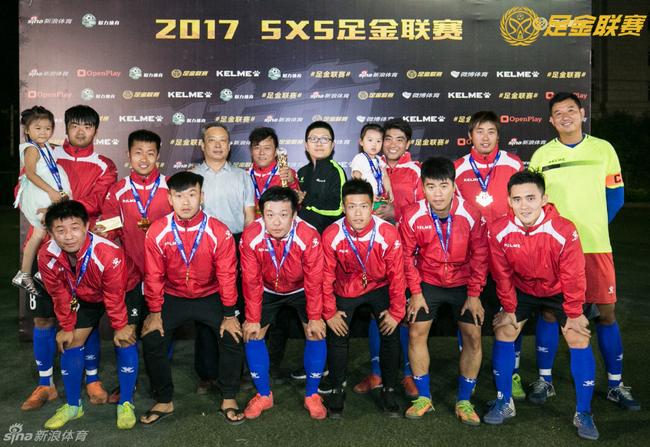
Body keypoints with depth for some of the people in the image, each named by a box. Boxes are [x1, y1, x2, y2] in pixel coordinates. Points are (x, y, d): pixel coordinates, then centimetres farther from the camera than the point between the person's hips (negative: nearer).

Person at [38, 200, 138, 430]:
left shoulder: (110, 254, -41)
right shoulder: (46, 256, -28)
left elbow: (114, 295, -26)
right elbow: (59, 295, -11)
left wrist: (119, 326, -14)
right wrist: (66, 327, -2)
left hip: (123, 293, -4)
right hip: (84, 297, 4)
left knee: (124, 341, -12)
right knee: (71, 343, 1)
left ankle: (126, 404, 4)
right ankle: (72, 405, 19)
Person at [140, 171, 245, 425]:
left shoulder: (219, 232, -18)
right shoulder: (157, 232, -15)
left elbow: (227, 275, -12)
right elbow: (154, 275, -6)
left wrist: (229, 315, -11)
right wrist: (154, 312, -3)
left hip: (210, 297, -1)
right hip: (173, 297, 1)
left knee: (232, 337, -16)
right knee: (152, 340, -11)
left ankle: (229, 400, 6)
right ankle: (164, 402, 11)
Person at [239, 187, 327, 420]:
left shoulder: (309, 236, -33)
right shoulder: (250, 237, -29)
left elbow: (313, 281, -22)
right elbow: (251, 282, -18)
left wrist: (314, 318, -16)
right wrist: (252, 319, -13)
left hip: (300, 290, -1)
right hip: (268, 290, 1)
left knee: (317, 333, -12)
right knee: (252, 334, -6)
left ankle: (312, 395, 8)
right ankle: (264, 395, 12)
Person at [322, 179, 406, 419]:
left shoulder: (388, 233, -26)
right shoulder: (331, 235, -25)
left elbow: (396, 275, -14)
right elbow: (326, 277, -13)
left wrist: (396, 311, -8)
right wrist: (329, 313, -8)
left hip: (379, 287, 0)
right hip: (345, 290, 0)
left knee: (391, 336, -5)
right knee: (338, 338, -2)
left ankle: (389, 390, 16)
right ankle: (337, 390, 20)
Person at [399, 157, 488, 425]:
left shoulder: (471, 215, -20)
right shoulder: (412, 217, -20)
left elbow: (479, 256, -9)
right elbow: (408, 256, -7)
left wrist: (474, 294, -8)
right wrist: (415, 292, -6)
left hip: (463, 283, 0)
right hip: (428, 282, 0)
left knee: (473, 336, -5)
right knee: (416, 333, -4)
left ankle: (464, 401, 12)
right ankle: (423, 397, 13)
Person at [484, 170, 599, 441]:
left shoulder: (565, 230, -32)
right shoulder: (499, 231, -26)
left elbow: (573, 277, -19)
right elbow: (502, 274, -11)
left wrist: (573, 314, -10)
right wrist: (508, 308, -3)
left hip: (558, 291, -2)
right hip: (522, 290, 2)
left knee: (579, 340, -8)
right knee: (503, 333, -3)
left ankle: (583, 414, 6)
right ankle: (504, 403, 13)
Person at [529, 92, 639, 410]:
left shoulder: (603, 149, 6)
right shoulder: (542, 155, 3)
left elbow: (615, 195, 10)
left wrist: (592, 227, 4)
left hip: (595, 245, 1)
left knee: (606, 312, 5)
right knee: (550, 312, 4)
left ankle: (616, 384, 19)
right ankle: (545, 380, 18)